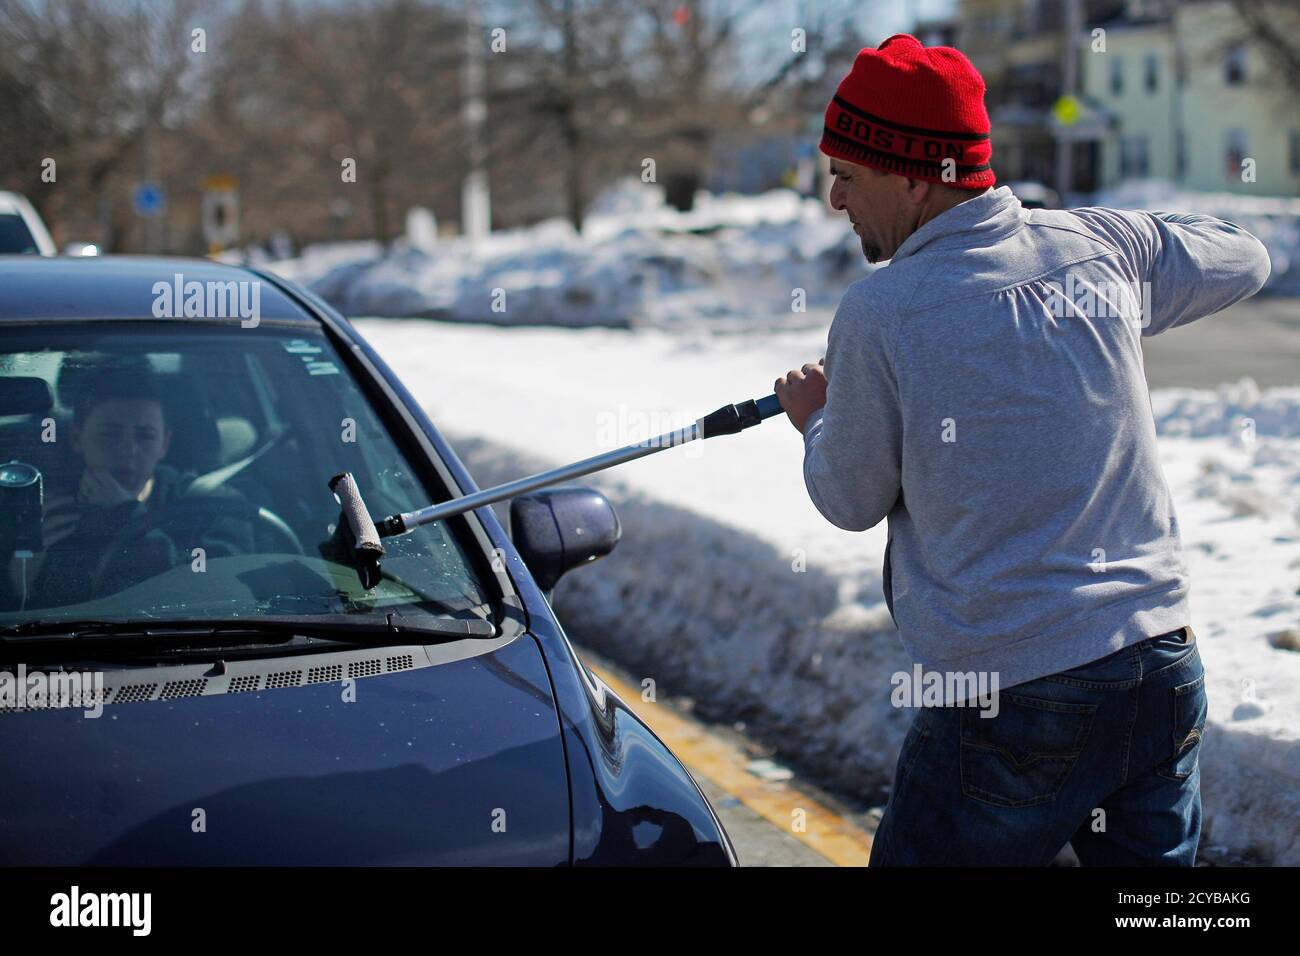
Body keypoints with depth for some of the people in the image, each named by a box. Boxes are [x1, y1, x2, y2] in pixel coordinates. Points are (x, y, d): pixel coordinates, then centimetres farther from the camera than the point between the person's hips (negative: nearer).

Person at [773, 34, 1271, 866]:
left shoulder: (879, 314, -12)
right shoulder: (1101, 245, 3)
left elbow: (851, 501, 3)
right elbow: (1245, 260, 23)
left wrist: (815, 422, 24)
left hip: (1010, 704, -5)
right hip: (1165, 672, 6)